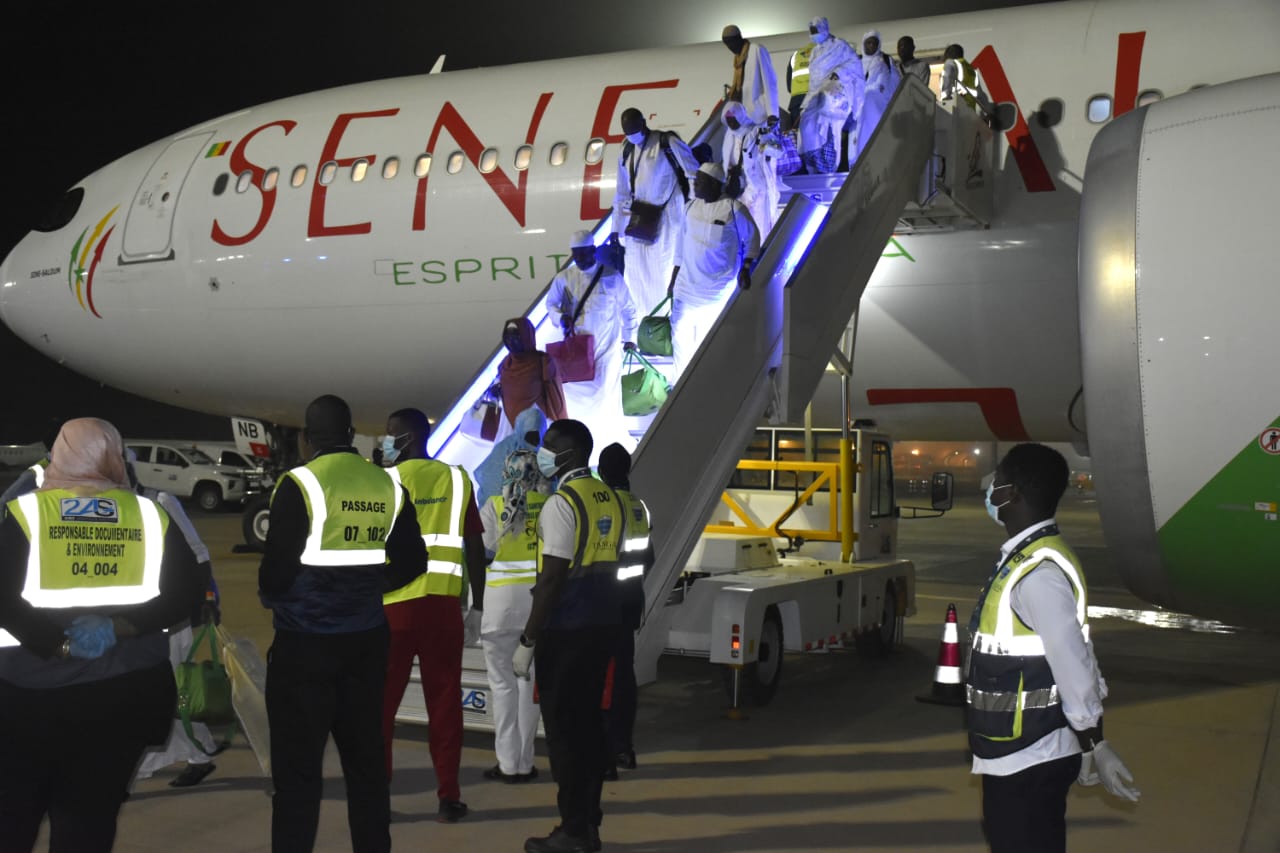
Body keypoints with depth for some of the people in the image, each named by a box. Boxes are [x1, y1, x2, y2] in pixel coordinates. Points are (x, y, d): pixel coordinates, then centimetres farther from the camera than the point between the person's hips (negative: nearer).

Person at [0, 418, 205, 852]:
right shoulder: (150, 515, 4)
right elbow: (188, 592, -3)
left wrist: (58, 643, -14)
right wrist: (120, 627, -10)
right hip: (126, 692, 2)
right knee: (89, 816, 10)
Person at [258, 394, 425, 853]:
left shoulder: (300, 484, -12)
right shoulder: (388, 486, 3)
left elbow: (277, 566, -14)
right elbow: (412, 561, 8)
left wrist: (270, 597, 7)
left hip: (305, 643, -5)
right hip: (366, 640, 5)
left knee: (298, 769, 2)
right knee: (366, 758, 15)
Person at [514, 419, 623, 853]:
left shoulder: (561, 503, -15)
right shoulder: (610, 499, 11)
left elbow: (552, 579, -18)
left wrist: (527, 641, -14)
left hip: (565, 628, -8)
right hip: (603, 622, 8)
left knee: (563, 725, -1)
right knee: (588, 720, 13)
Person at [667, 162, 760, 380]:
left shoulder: (734, 208, -12)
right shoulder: (692, 205, 6)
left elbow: (751, 238, -2)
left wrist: (746, 269, -13)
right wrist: (673, 279, 14)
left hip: (717, 292, -6)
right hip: (686, 288, 6)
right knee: (681, 339, 8)